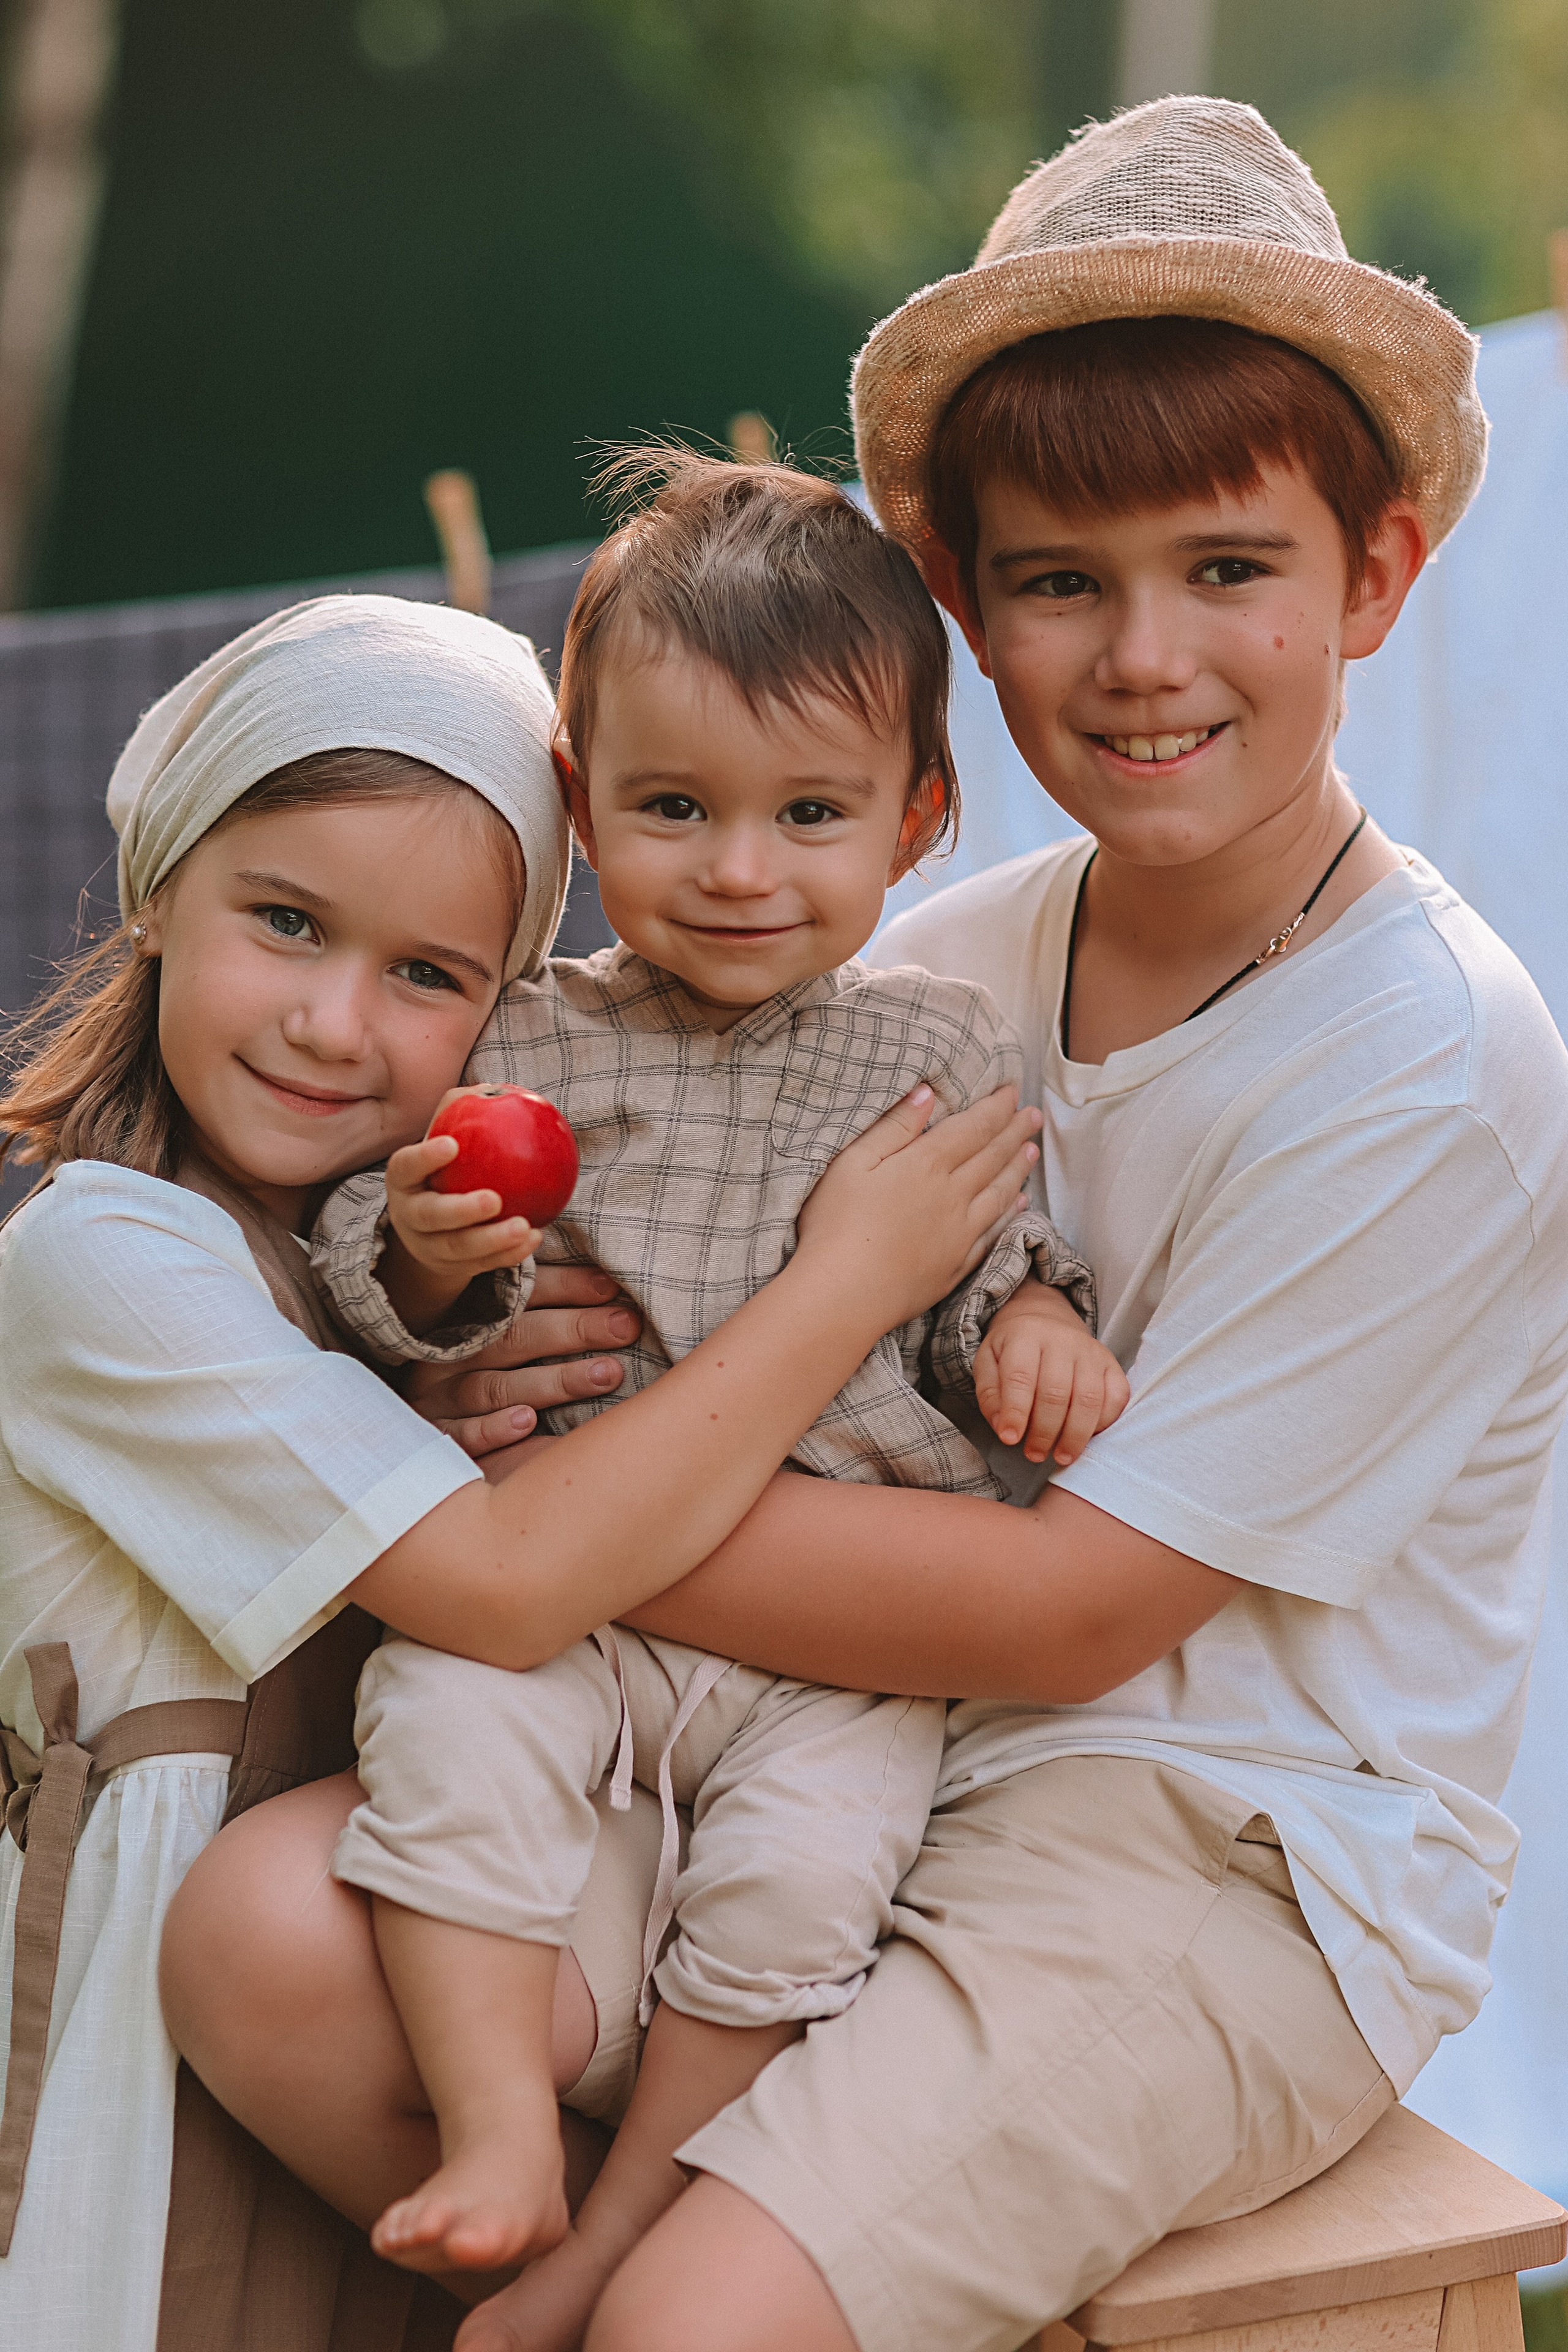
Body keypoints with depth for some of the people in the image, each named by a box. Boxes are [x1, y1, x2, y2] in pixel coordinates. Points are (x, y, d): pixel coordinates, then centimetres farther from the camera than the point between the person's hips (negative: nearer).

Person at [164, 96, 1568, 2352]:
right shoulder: (945, 958, 4)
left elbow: (1069, 1608, -17)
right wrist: (493, 1366, -16)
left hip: (1247, 1871, -5)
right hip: (870, 1756, 6)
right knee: (263, 1939, -14)